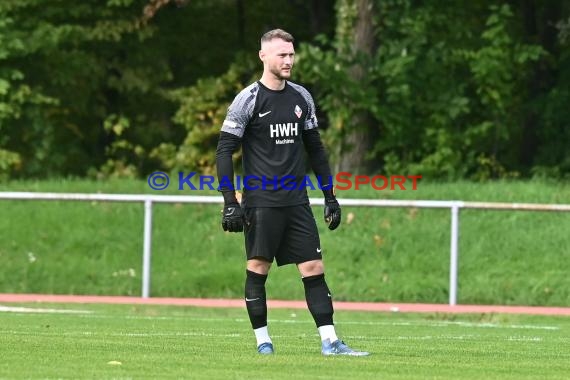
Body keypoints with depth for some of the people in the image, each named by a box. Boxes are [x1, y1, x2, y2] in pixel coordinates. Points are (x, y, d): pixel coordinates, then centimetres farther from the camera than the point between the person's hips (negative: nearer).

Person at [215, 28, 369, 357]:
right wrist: (230, 202, -13)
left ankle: (330, 341, -2)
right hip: (260, 203, -4)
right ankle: (263, 340, 8)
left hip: (297, 202, 4)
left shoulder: (302, 98, 11)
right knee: (257, 269, -2)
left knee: (314, 269, -1)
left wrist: (330, 196, 16)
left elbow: (315, 148, 19)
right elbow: (224, 151, -6)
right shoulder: (248, 100, -5)